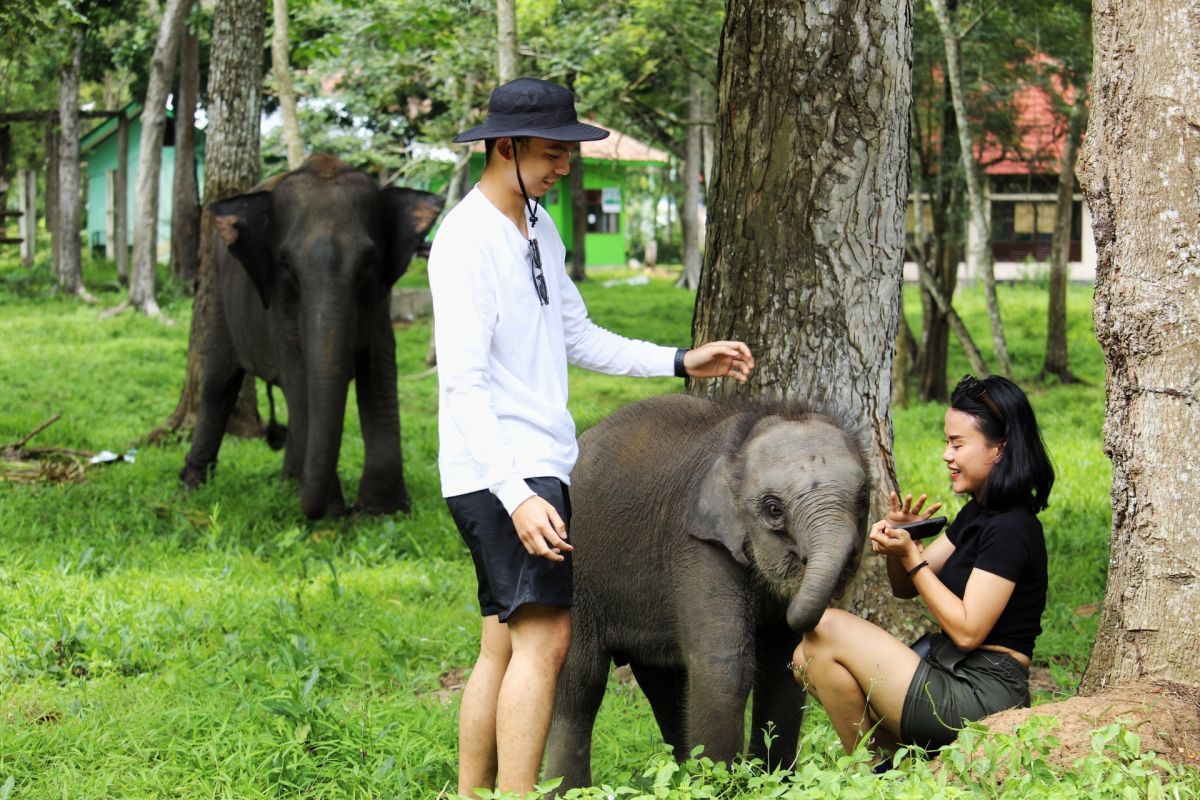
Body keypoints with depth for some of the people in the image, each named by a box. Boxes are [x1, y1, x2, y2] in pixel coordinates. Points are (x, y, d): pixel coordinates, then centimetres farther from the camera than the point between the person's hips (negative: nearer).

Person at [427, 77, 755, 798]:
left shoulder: (540, 226, 15)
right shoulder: (467, 241, -14)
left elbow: (578, 338, 25)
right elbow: (464, 383, -19)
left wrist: (683, 362, 17)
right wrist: (516, 495, -27)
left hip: (543, 463, 9)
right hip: (499, 472, -9)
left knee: (505, 644, 9)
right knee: (545, 635, -17)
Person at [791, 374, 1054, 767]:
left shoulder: (1010, 529, -16)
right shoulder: (977, 514, 14)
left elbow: (967, 631, -21)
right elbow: (906, 588, 19)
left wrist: (911, 556, -16)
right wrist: (898, 538, -3)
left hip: (981, 697, -10)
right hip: (948, 674, 10)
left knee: (826, 629, -12)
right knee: (809, 658, 7)